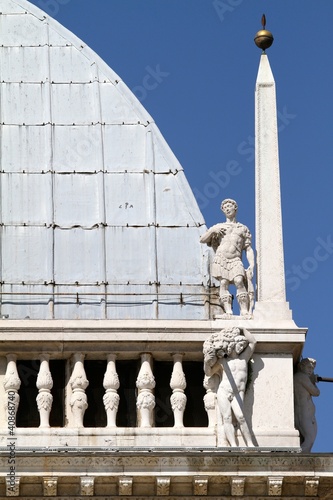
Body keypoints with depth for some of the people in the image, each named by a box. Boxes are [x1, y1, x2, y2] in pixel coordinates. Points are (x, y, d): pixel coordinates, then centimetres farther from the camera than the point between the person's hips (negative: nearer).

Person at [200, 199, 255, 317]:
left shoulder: (243, 229, 23)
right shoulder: (219, 227, 25)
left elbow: (249, 249, 16)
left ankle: (245, 310, -28)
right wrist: (212, 230, 3)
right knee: (223, 283, -14)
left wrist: (252, 264, 2)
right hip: (221, 258, 2)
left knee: (239, 281, -24)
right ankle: (228, 311, -20)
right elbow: (202, 240, 20)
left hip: (235, 260, -2)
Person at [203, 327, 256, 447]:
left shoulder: (243, 359, 20)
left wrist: (242, 330, 25)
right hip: (223, 393, 0)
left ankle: (250, 444, -28)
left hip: (237, 395, 0)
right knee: (227, 419, -16)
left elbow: (252, 342, 24)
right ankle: (233, 445, -26)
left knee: (240, 417, -23)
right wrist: (206, 362, -8)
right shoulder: (222, 362, 15)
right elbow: (208, 373, 10)